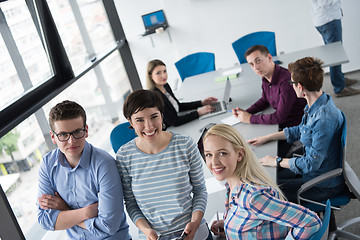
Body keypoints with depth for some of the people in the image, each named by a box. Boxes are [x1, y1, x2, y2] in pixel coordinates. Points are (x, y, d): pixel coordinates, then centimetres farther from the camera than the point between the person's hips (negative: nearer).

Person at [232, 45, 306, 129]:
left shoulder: (286, 81, -26)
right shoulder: (265, 77, -1)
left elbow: (279, 117, -24)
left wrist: (250, 118, -16)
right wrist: (245, 112, 1)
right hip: (280, 124, 7)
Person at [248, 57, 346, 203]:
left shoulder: (324, 119, -33)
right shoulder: (314, 106, -2)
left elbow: (312, 163, -28)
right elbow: (300, 131, 17)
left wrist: (277, 161, -16)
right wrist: (267, 138, 16)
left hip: (324, 185, -9)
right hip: (313, 170, 9)